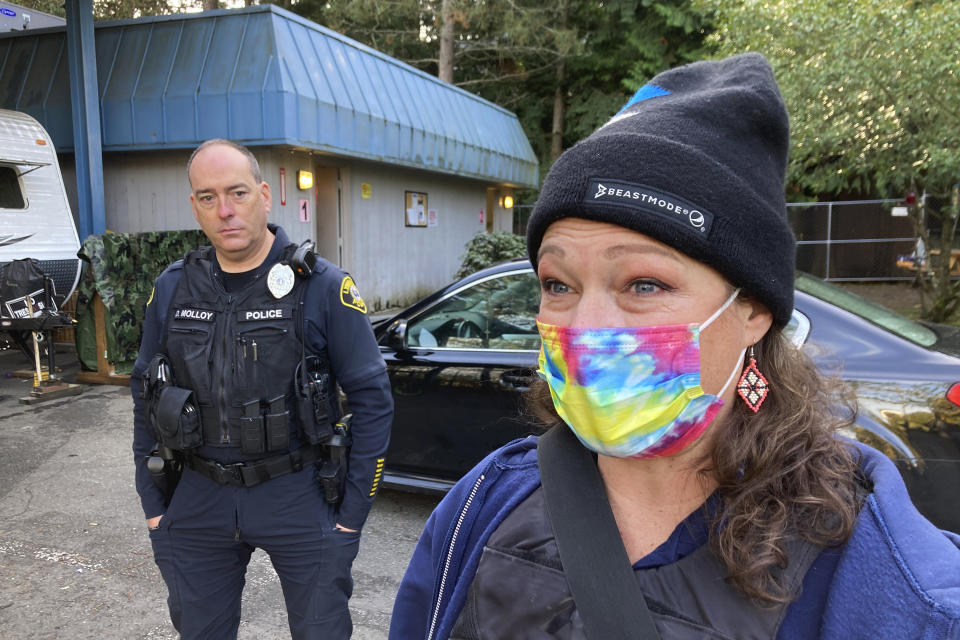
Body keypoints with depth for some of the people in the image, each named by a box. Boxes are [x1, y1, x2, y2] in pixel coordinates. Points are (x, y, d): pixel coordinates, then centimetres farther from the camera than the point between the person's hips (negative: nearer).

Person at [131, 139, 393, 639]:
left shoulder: (321, 286, -11)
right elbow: (146, 395, 10)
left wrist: (352, 512, -9)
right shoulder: (172, 288, 1)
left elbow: (372, 398, -9)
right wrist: (153, 502, 9)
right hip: (199, 500, 4)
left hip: (298, 497, -3)